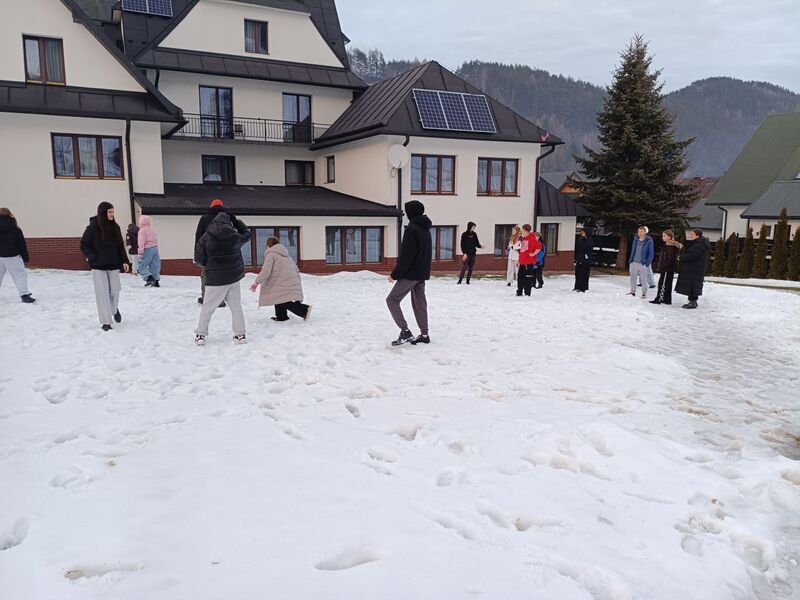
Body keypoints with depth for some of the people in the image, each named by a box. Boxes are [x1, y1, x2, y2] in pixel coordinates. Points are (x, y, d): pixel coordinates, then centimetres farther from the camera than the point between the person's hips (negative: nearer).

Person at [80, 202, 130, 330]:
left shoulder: (115, 227, 4)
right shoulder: (93, 227, -8)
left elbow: (120, 246, 10)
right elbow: (84, 245, -2)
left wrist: (124, 261, 3)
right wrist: (93, 257, -12)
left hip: (113, 265, 4)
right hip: (98, 267, -3)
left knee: (114, 291, 6)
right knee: (103, 294, -3)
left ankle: (114, 309, 38)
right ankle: (105, 322, 5)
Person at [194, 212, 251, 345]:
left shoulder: (205, 238, -7)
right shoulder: (234, 236, -3)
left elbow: (198, 259, -4)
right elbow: (246, 235, 19)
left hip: (215, 280, -1)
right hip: (234, 278, 2)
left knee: (207, 308, 10)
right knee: (236, 307, 11)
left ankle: (200, 334, 12)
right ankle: (240, 334, 12)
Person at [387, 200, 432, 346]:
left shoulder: (411, 229, -17)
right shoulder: (426, 229, 12)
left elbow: (406, 256, -20)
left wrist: (395, 274, -14)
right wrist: (423, 269, 20)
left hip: (410, 273, -9)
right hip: (422, 273, 9)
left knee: (392, 300, -2)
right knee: (419, 302, 13)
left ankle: (405, 331, -9)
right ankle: (424, 334, 15)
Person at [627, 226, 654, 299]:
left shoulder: (649, 241, -8)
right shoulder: (635, 240, 7)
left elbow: (651, 254, -7)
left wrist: (647, 263, -13)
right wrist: (630, 260, 8)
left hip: (642, 264, -5)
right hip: (634, 263, 5)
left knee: (643, 279, 3)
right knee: (633, 278, 13)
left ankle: (644, 293, 12)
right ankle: (632, 292, 24)